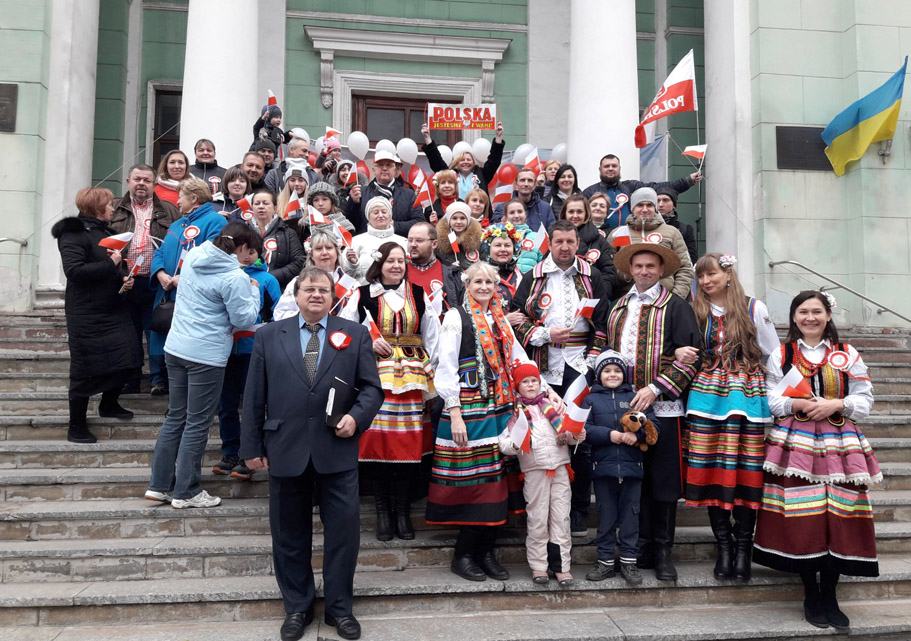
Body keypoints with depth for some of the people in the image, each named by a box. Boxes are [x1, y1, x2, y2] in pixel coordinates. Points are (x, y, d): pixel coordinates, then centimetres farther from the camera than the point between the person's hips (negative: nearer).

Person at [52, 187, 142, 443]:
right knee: (85, 368, -1)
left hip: (113, 308, 8)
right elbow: (74, 271, -24)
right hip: (86, 313, -8)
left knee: (127, 358, 9)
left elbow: (120, 265, 22)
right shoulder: (74, 233, -12)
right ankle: (76, 426, 13)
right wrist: (110, 264, -19)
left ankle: (109, 404, 34)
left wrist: (126, 277, 1)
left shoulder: (106, 231, 14)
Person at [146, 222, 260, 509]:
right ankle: (186, 492, 15)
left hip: (175, 348, 8)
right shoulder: (235, 278, -16)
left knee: (175, 417, 17)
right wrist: (254, 292, 4)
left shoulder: (193, 258, 5)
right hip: (206, 355, -7)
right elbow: (244, 319, -12)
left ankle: (159, 484, 25)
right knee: (197, 423, 5)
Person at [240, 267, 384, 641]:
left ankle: (340, 607, 22)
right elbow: (254, 396, 5)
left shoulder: (355, 335, 6)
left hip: (337, 449, -1)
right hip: (285, 450, 1)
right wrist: (252, 446, 2)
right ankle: (297, 608, 29)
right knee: (290, 534, 12)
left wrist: (356, 417, -13)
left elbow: (372, 387, 5)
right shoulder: (268, 337, 7)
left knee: (343, 529, 3)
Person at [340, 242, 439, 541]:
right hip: (376, 375, -2)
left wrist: (431, 370, 7)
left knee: (408, 443, 0)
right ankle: (383, 511, 12)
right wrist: (368, 343, -9)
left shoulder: (418, 294, 11)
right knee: (378, 440, -4)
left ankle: (402, 511, 13)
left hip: (411, 376, 2)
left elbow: (431, 334, 14)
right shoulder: (363, 295, 4)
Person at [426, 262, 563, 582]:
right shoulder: (456, 317, -2)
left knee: (497, 479, 5)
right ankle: (463, 555, 10)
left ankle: (486, 551, 17)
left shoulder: (501, 320, 17)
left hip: (501, 408, 6)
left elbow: (518, 358, 15)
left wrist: (547, 389, 3)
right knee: (473, 479, -4)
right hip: (469, 409, -6)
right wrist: (454, 414, -14)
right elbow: (446, 368, -7)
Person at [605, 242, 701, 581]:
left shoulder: (675, 306, 1)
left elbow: (690, 357, -7)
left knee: (663, 480, 2)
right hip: (624, 406, 4)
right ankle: (640, 547, 20)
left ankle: (663, 551, 15)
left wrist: (655, 388, -15)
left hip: (662, 407, -4)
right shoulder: (617, 308, 16)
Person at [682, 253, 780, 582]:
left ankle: (743, 548, 10)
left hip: (749, 395, -1)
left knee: (747, 471, -1)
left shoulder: (754, 308, 6)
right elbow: (687, 355, 17)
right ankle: (724, 546, 12)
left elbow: (774, 356, 8)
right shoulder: (695, 311, 10)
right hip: (707, 394, 2)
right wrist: (681, 357, -6)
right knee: (712, 470, 0)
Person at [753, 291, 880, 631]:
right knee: (801, 519, -5)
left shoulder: (848, 356, 11)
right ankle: (811, 596, 11)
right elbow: (770, 399, 5)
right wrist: (796, 404, -13)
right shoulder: (781, 356, 10)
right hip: (795, 443, -1)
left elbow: (864, 400, 6)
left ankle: (829, 596, 13)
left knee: (839, 519, -3)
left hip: (838, 444, 1)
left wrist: (836, 404, -12)